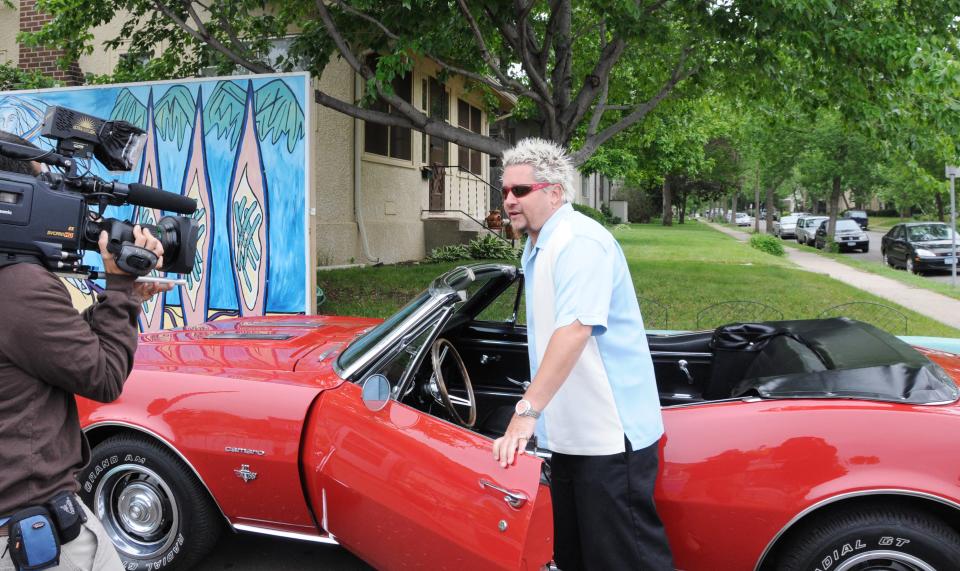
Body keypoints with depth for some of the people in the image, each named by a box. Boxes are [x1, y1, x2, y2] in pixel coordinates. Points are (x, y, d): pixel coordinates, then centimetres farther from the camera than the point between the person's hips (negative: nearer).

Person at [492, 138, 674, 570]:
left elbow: (575, 329, -30)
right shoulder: (538, 247, 14)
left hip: (610, 437, -10)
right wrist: (532, 411, 19)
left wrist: (527, 411, -34)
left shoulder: (580, 243, -18)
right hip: (570, 433, 10)